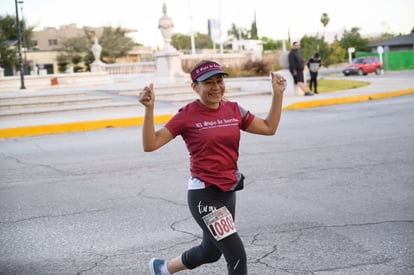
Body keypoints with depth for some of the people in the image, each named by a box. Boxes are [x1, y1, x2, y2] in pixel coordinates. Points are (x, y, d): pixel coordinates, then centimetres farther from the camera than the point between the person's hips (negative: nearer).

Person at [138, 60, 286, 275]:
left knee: (211, 252, 24)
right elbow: (150, 144, -16)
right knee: (236, 254, -11)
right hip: (204, 195, -7)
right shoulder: (187, 115, -11)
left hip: (228, 192, 7)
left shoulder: (233, 110, 4)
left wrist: (277, 94, 3)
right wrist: (149, 109, -27)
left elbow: (269, 127, 10)